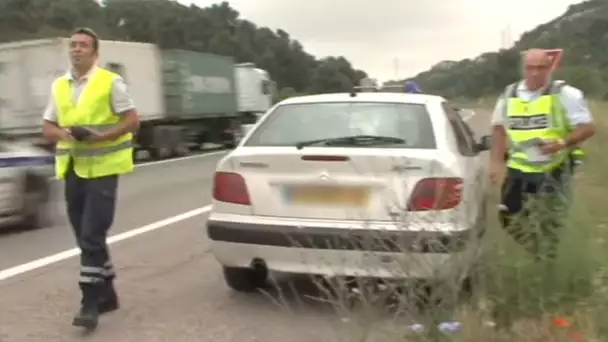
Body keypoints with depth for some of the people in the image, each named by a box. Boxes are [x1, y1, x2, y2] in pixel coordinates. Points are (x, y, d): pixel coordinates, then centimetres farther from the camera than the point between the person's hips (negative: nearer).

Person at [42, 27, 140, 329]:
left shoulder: (110, 81, -4)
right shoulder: (59, 86, 12)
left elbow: (132, 121, -6)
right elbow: (48, 128, 14)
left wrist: (99, 136, -20)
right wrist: (64, 134, -10)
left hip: (102, 168, -6)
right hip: (72, 168, 6)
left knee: (92, 237, -10)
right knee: (86, 237, 12)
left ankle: (90, 303, -3)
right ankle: (106, 294, 26)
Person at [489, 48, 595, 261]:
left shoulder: (565, 94, -10)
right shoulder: (509, 95, 3)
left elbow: (587, 128, -10)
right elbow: (499, 128, 15)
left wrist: (561, 143, -26)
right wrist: (496, 161, 8)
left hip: (553, 170, -4)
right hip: (518, 168, 4)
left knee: (549, 223, 5)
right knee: (510, 218, 7)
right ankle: (538, 252, 30)